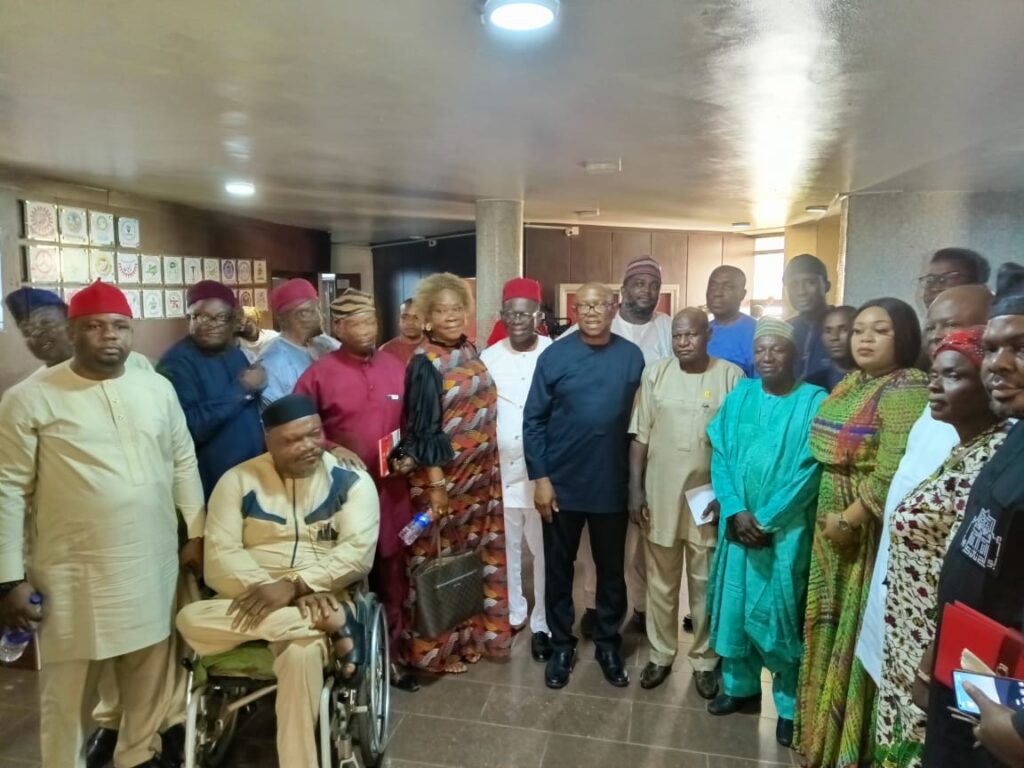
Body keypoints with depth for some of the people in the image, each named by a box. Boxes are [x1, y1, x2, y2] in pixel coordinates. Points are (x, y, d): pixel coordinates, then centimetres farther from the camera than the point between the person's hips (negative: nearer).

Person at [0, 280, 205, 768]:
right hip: (75, 572, -3)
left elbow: (183, 462, 9)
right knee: (69, 688, 10)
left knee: (152, 675, 17)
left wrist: (196, 533, 8)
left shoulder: (158, 388, 4)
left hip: (154, 565, 4)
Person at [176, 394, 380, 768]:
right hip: (249, 601, 3)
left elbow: (358, 553, -10)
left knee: (302, 653, -36)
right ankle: (331, 625, -27)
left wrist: (294, 586, -22)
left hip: (322, 599, -3)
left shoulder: (352, 482, 0)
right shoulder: (238, 481, 4)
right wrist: (267, 590, -20)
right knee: (191, 619, -28)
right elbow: (220, 557, -4)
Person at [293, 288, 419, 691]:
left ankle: (391, 654, 29)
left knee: (392, 575, 13)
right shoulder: (318, 374, -5)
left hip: (391, 491, 3)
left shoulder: (397, 369, 5)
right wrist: (330, 453, -14)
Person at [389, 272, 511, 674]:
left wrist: (492, 466, 12)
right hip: (442, 475, -6)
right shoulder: (424, 363, -13)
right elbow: (424, 428, -16)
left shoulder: (471, 352, 6)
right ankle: (437, 646, 23)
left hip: (481, 473, 7)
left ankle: (475, 632, 33)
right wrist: (435, 483, -18)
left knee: (478, 554, 15)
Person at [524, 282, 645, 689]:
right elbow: (533, 421, -5)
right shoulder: (554, 356, -6)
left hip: (613, 485, 1)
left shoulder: (632, 357, -1)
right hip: (562, 484, -1)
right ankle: (561, 645, 31)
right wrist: (540, 477, -10)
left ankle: (608, 643, 34)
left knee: (612, 569, 15)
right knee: (558, 568, 12)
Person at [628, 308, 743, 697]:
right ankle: (661, 654, 33)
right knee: (660, 582, 14)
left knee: (705, 584, 13)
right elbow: (640, 436, 0)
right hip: (660, 495, 1)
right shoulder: (655, 373, -2)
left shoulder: (731, 376, -6)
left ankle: (705, 659, 32)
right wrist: (635, 489, -4)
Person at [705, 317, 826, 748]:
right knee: (734, 605, 12)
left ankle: (790, 705, 23)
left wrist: (766, 519, -13)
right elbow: (720, 455, 1)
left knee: (780, 611, 4)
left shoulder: (815, 402, -7)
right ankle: (740, 685, 31)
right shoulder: (740, 396, 3)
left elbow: (809, 471, -12)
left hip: (786, 530, -3)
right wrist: (735, 511, -11)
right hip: (738, 523, 4)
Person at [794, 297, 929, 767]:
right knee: (833, 628, 19)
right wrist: (830, 517, 6)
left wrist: (849, 520, -18)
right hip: (834, 525, 8)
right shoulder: (851, 384, 9)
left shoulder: (906, 391, -17)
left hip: (872, 531, -8)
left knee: (859, 634, 5)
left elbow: (893, 473, -25)